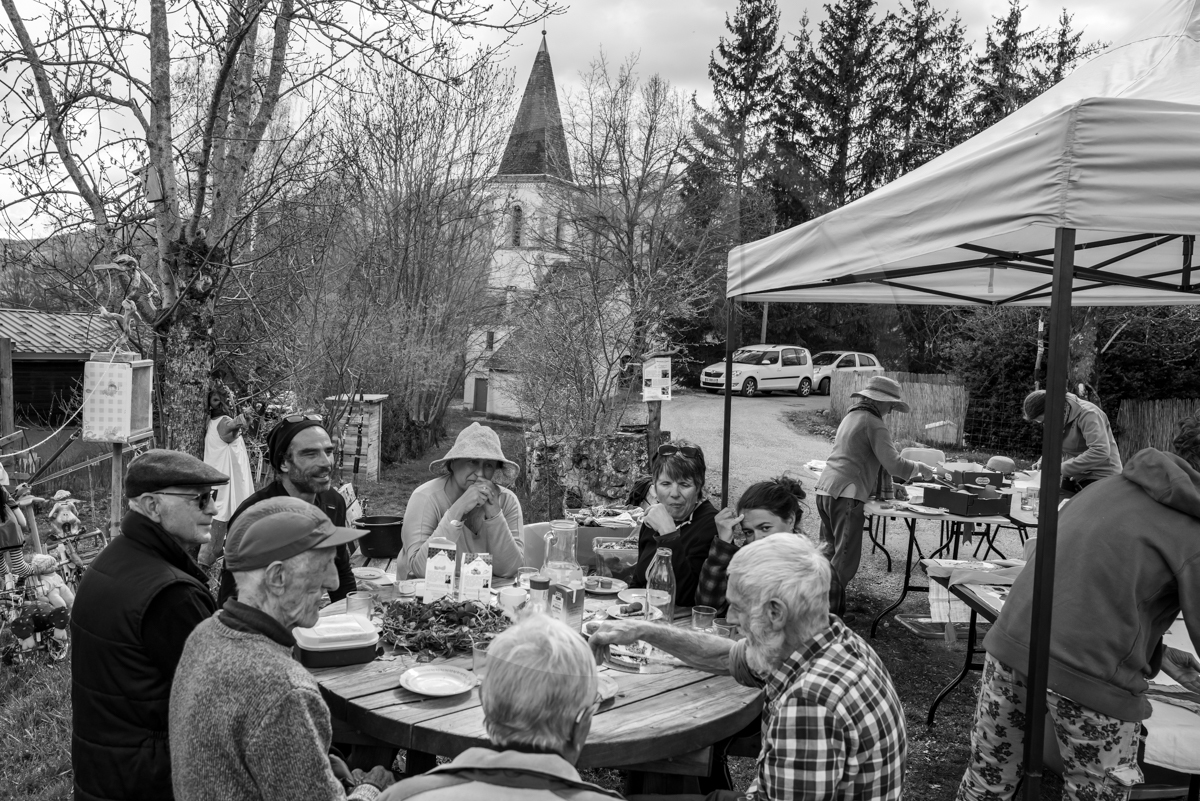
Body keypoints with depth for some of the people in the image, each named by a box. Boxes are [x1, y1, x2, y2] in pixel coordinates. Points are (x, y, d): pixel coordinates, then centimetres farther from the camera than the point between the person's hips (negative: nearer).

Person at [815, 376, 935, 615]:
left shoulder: (851, 416, 21)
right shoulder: (874, 424, -8)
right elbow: (893, 463, -14)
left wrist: (890, 486, 28)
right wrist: (920, 468, 5)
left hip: (825, 490, 9)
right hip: (846, 495, -9)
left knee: (830, 553, 17)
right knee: (845, 560, -6)